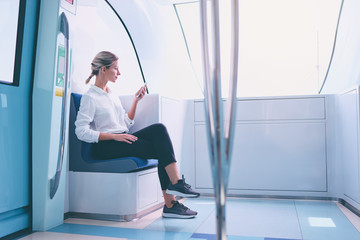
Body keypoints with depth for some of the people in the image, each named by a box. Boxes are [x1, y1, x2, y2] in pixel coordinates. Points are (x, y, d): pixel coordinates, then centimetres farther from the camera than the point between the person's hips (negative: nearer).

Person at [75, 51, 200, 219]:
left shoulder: (113, 96, 22)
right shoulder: (90, 97, -3)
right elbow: (81, 132, -14)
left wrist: (136, 101, 12)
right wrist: (115, 136, -20)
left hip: (121, 140, 7)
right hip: (105, 147, -7)